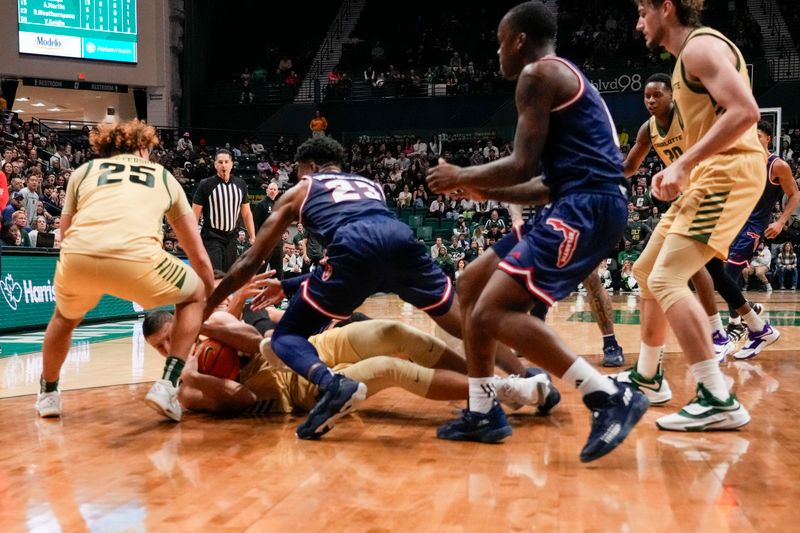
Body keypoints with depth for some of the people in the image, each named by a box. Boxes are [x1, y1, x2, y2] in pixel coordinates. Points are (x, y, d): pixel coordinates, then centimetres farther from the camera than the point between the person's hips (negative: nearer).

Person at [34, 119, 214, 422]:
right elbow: (199, 257, 34)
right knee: (195, 296, 27)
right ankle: (167, 385, 15)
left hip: (78, 256, 2)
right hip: (136, 259, -2)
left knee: (66, 316, 37)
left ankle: (48, 394, 46)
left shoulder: (83, 170, 30)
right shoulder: (164, 176, 31)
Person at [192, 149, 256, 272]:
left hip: (231, 239, 5)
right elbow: (195, 215, -6)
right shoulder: (205, 185, -7)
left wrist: (253, 237, 5)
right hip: (212, 238, -5)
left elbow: (246, 213, 12)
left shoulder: (240, 184, 6)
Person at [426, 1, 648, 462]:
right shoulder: (565, 80, 26)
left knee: (493, 313, -19)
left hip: (588, 207, -11)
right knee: (473, 285, 16)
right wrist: (483, 190, 27)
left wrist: (462, 177, 3)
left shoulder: (539, 73, -4)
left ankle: (612, 398, -17)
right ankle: (484, 413, 20)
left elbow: (523, 165, -13)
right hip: (581, 205, 11)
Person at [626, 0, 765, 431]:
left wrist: (683, 163, -24)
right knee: (647, 271, 16)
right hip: (709, 174, 11)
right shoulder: (689, 54, 20)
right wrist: (681, 170, 14)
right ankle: (646, 378, 29)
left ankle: (719, 401, -20)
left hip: (728, 172, -11)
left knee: (666, 280, -19)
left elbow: (744, 112, -24)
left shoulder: (701, 46, -12)